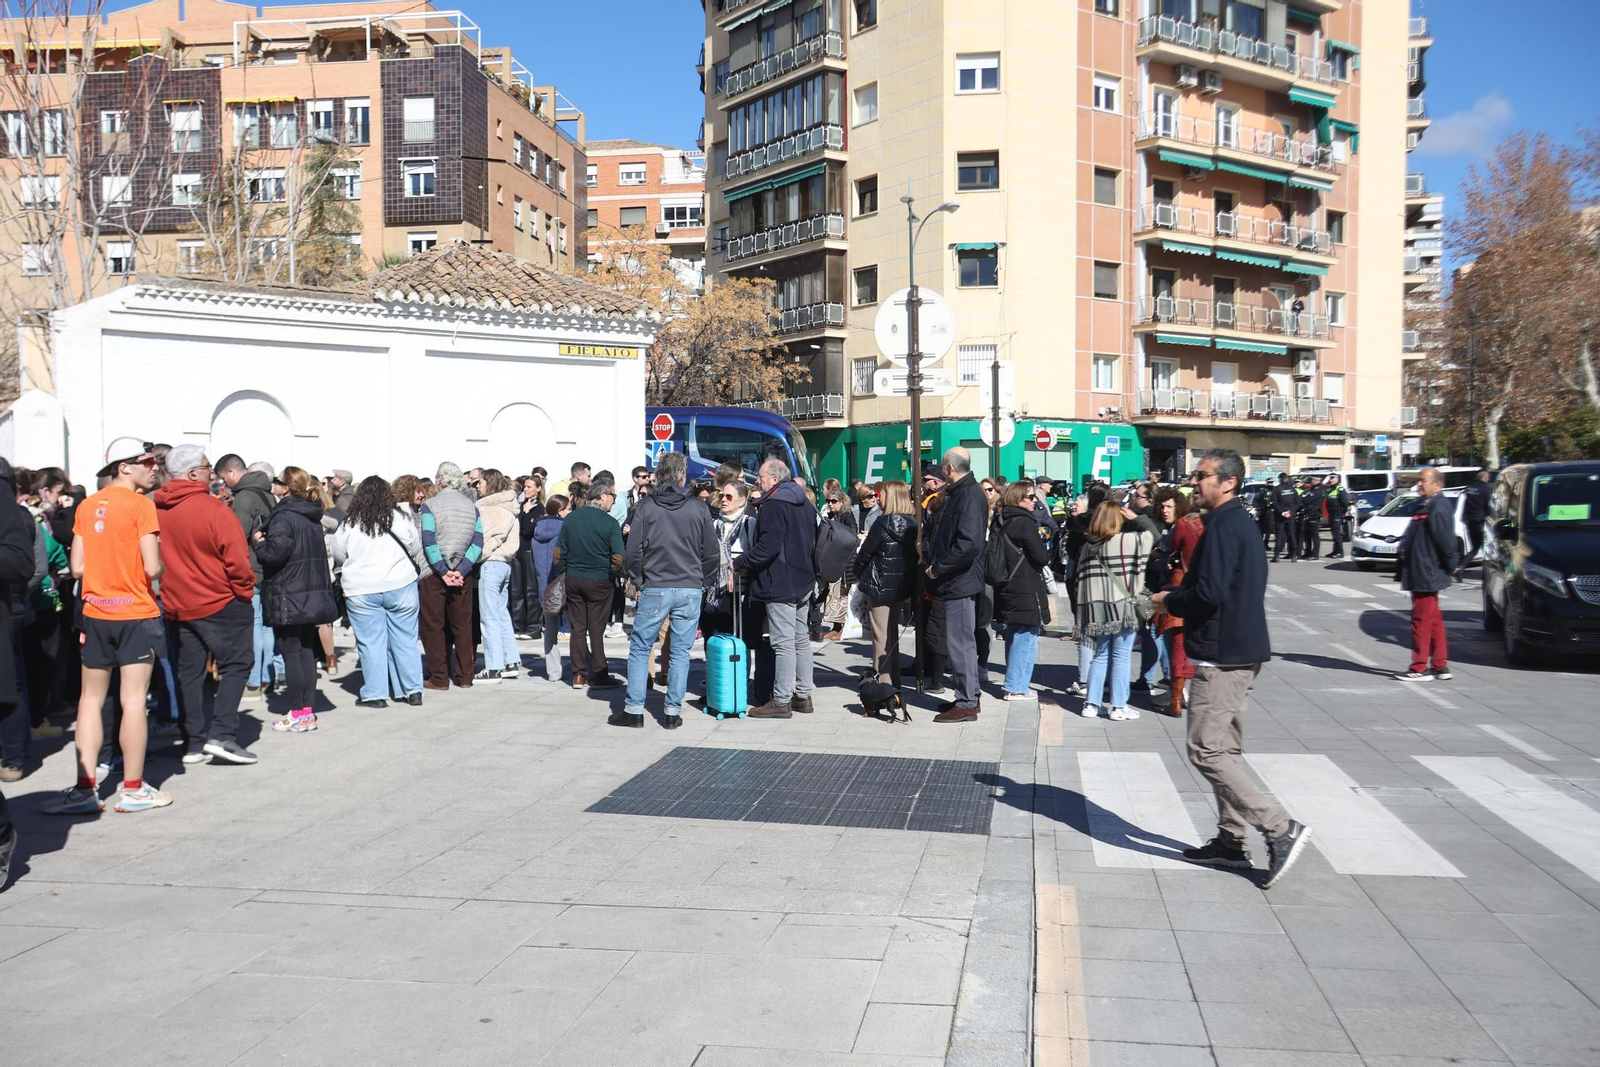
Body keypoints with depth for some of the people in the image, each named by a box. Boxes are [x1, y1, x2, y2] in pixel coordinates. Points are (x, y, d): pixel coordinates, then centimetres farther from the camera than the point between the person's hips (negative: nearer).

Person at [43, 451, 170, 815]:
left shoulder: (87, 506, 7)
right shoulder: (141, 504, -11)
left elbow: (78, 567, 5)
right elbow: (152, 568, -16)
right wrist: (161, 566, 6)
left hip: (96, 612, 5)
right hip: (136, 613, -5)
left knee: (91, 700, 10)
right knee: (133, 700, 0)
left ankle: (85, 789, 10)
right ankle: (133, 790, 6)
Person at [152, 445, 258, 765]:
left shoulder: (157, 509, 2)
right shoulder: (211, 508, -17)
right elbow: (236, 558, -18)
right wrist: (245, 591, -3)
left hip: (177, 604, 6)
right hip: (220, 603, -6)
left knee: (189, 672, 12)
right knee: (235, 664, 3)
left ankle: (193, 743, 16)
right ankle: (222, 734, -5)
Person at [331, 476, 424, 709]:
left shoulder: (349, 524, -3)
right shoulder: (399, 518, -4)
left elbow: (337, 554, 8)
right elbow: (416, 549, 6)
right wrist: (415, 570, 25)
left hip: (361, 591, 0)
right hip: (401, 586, 1)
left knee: (370, 642, 6)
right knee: (405, 640, 8)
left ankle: (375, 694, 8)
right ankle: (412, 691, 13)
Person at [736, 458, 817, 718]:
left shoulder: (773, 505, -14)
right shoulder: (805, 504, 15)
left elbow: (768, 547, -23)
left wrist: (739, 565, -14)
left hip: (780, 585, -10)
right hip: (803, 582, 10)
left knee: (783, 643, -7)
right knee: (801, 640, 14)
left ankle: (781, 701, -4)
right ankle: (803, 695, 20)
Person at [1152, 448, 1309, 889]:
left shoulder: (1223, 525, -16)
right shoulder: (1241, 522, 16)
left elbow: (1210, 593, -24)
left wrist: (1169, 601, -7)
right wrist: (1177, 598, 11)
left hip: (1221, 654, -11)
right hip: (1242, 651, 11)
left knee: (1207, 751, -9)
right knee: (1225, 749, 15)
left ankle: (1281, 828, -9)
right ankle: (1231, 840, 20)